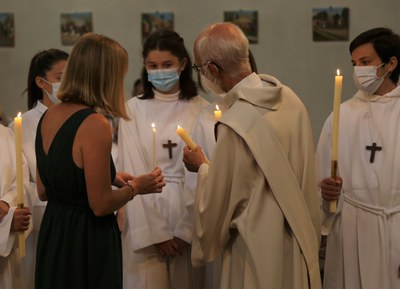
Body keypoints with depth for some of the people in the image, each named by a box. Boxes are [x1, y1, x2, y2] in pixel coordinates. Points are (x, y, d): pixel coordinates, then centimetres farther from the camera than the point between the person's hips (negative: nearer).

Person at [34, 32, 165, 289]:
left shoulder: (48, 116, 3)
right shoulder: (95, 125, -21)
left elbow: (43, 191, 11)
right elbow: (100, 205, -19)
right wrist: (135, 187, -1)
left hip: (52, 236, 8)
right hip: (87, 242, -8)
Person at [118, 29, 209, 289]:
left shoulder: (201, 109, 0)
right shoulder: (133, 109, 0)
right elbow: (132, 172, -2)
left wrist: (185, 228, -10)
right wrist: (154, 231, -8)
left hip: (188, 211, 0)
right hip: (145, 213, 0)